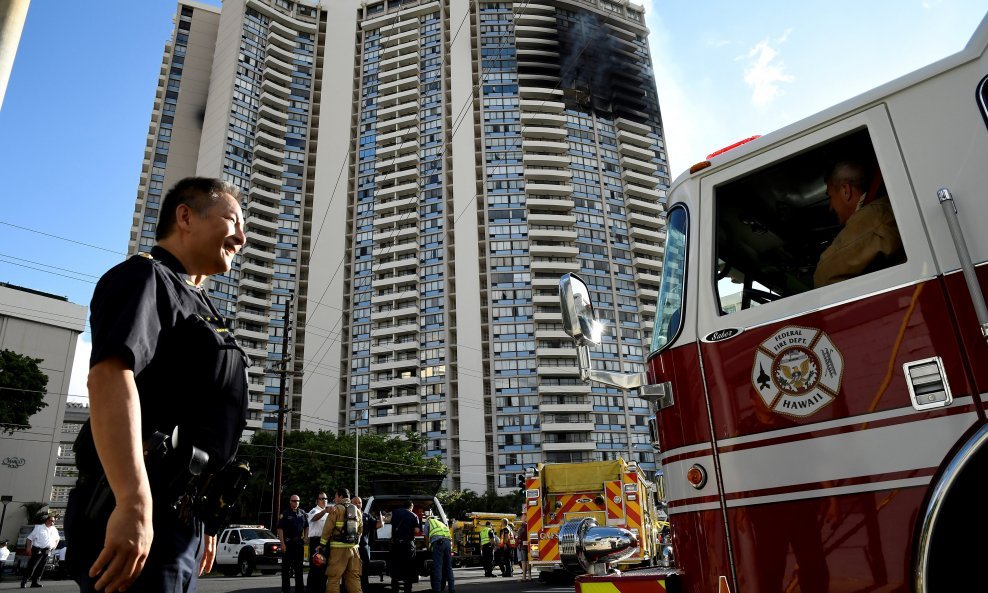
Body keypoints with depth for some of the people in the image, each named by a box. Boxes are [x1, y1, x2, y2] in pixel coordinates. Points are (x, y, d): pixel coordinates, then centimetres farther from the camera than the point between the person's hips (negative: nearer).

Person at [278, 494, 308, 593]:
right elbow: (280, 529, -12)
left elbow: (306, 526, 19)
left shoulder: (302, 513, 9)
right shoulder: (285, 513, -7)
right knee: (286, 567, 1)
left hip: (299, 543, 5)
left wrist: (305, 538, 6)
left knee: (299, 566, 12)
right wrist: (282, 543, -18)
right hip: (288, 543, -5)